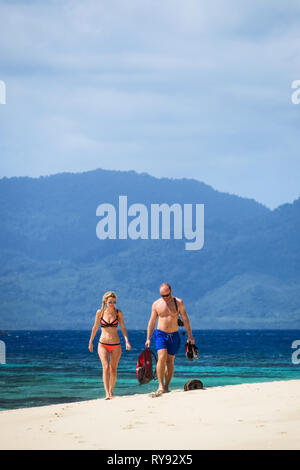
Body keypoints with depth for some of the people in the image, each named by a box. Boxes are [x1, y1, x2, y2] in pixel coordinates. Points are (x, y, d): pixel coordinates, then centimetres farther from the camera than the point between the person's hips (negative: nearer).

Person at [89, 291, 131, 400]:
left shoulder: (118, 313, 1)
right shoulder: (100, 312, 0)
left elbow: (123, 328, 0)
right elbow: (95, 327, 10)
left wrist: (127, 341, -14)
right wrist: (91, 342, 17)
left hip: (116, 345, 1)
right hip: (103, 344, -1)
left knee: (113, 369, 6)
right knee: (106, 367, -15)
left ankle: (111, 390, 26)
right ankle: (107, 394, -21)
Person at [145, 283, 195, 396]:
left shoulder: (178, 303, -1)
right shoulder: (156, 304, 1)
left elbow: (185, 319, 6)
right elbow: (152, 322, 9)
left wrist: (190, 335, 3)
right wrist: (148, 338, 7)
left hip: (174, 336, 1)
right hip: (160, 334, -1)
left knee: (170, 361, 4)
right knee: (162, 357, -19)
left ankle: (166, 387, 13)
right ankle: (161, 386, -21)